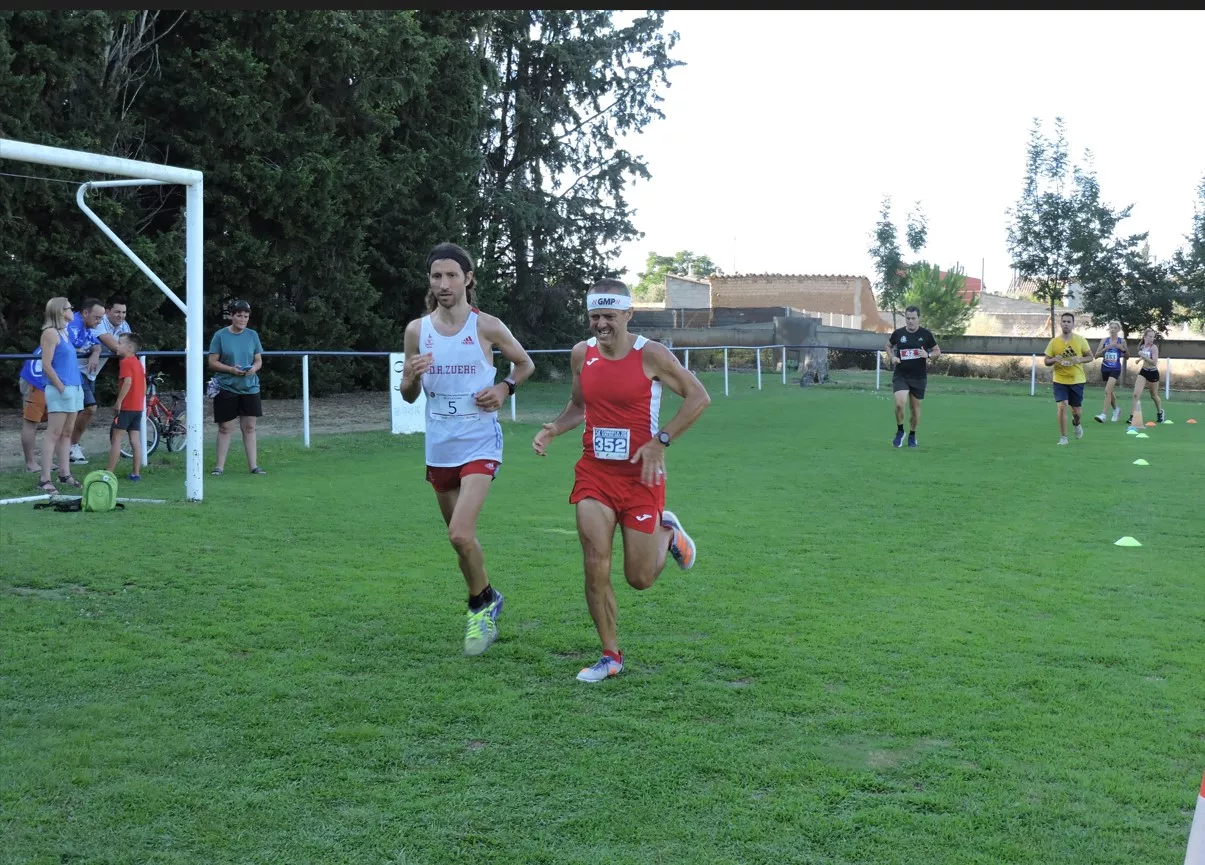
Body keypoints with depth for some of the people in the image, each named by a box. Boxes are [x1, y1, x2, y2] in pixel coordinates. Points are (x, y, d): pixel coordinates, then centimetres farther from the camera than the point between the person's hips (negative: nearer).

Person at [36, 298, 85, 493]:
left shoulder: (64, 331, 16)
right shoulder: (51, 333, -10)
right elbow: (46, 365, -15)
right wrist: (61, 387, -16)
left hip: (74, 388, 9)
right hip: (59, 390, -9)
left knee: (66, 433, 11)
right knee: (54, 433, -9)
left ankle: (65, 474, 16)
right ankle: (44, 479, -8)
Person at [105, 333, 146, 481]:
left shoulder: (125, 362, -11)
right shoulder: (138, 362, 15)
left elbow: (128, 381, -23)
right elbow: (144, 384, 17)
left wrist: (118, 401, -21)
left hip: (126, 407, -8)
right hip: (138, 407, 8)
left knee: (116, 437, -2)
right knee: (135, 440, 6)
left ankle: (109, 472, -2)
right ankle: (136, 473, 6)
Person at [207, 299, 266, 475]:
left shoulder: (252, 335, 6)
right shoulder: (220, 336, -4)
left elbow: (259, 360, 10)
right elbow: (213, 362, -4)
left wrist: (254, 368, -12)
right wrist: (231, 369, -19)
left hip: (249, 388, 3)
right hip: (226, 388, -2)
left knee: (249, 427, 4)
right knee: (225, 428, 2)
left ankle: (253, 465, 7)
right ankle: (220, 465, 9)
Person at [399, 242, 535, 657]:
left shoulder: (487, 327, -6)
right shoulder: (417, 330, 2)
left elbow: (526, 364, 11)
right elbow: (407, 397, 9)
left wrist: (504, 388, -8)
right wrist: (412, 377, -13)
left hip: (480, 445, -4)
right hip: (439, 448, 4)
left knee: (461, 534, -18)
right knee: (461, 537, 14)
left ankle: (481, 606, 5)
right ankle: (487, 600, 36)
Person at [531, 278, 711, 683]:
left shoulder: (651, 355, -12)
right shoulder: (581, 354, 1)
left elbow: (698, 397, -7)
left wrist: (660, 441, -15)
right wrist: (552, 429, -2)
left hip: (641, 475, -3)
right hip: (594, 473, 3)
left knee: (639, 578, 4)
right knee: (596, 568, -7)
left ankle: (667, 532, 37)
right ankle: (611, 656, 8)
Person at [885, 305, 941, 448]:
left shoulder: (926, 334, -3)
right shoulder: (898, 333, -1)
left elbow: (938, 352, 4)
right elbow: (888, 345, 18)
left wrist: (928, 355, -17)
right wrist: (892, 357, -1)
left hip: (919, 377, 0)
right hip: (900, 376, 0)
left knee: (915, 408, 9)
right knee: (899, 404, -18)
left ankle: (912, 436, 29)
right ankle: (900, 432, 6)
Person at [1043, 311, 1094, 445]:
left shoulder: (1080, 340, -4)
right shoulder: (1054, 342, -3)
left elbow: (1091, 357, 3)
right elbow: (1046, 361, 3)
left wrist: (1079, 360, -17)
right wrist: (1054, 360, -19)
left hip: (1077, 380, 0)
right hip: (1060, 380, 0)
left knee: (1077, 411, 8)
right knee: (1062, 406, -15)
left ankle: (1076, 423, 45)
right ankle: (1063, 437, -3)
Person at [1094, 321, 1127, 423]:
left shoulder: (1122, 341, -1)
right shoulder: (1104, 340, 2)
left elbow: (1127, 355, 9)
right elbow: (1097, 354, -4)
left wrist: (1123, 349, -11)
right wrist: (1107, 347, -17)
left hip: (1115, 369, -4)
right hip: (1105, 368, 4)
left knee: (1107, 390, -18)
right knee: (1109, 391, 17)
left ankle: (1103, 415, -20)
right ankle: (1116, 409, 42)